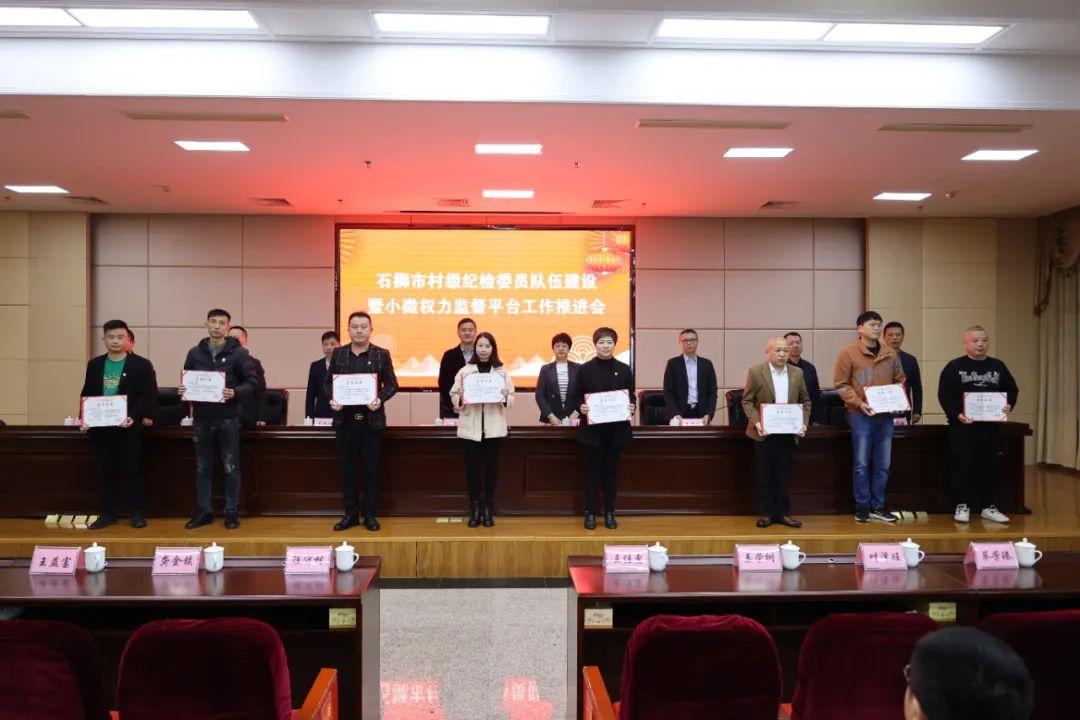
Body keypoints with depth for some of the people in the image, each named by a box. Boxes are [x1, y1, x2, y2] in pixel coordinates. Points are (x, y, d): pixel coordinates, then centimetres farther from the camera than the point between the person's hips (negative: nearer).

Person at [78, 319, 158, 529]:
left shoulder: (141, 365, -3)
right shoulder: (94, 365, 10)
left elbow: (150, 397, -9)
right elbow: (86, 395, 12)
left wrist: (134, 417, -21)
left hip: (128, 428, -4)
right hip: (100, 428, 4)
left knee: (131, 471, 2)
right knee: (106, 472, 10)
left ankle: (137, 513, 11)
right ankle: (107, 513, 18)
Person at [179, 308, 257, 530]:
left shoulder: (238, 352, -2)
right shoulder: (195, 353, 8)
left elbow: (251, 383, -4)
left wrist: (234, 392, -21)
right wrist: (183, 390, -6)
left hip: (228, 418, -3)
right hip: (202, 418, 3)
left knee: (231, 467, 3)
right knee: (202, 467, 10)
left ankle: (232, 512, 13)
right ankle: (204, 511, 20)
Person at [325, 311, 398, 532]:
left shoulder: (382, 354, 2)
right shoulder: (338, 354, 7)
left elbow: (392, 385, 2)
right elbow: (327, 382, 10)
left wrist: (380, 399, -16)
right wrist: (332, 399, -9)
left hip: (371, 419, -2)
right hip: (345, 419, 2)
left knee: (371, 468, 4)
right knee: (347, 468, 7)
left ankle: (370, 514, 14)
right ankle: (350, 513, 17)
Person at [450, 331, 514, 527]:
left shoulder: (502, 372, 6)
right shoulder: (465, 371, 3)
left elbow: (511, 400, 3)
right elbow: (453, 396, 1)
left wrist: (505, 396, -17)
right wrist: (459, 396, -20)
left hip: (493, 426, 1)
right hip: (471, 425, 0)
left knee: (491, 466, 5)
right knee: (472, 466, 2)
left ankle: (488, 508, 16)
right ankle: (474, 508, 14)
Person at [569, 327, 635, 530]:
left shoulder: (624, 369, 5)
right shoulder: (585, 369, 1)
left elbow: (631, 396, 9)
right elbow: (576, 397, 3)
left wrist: (632, 408, -11)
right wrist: (580, 407, -16)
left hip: (617, 429, 2)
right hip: (592, 429, -1)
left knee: (611, 470, 9)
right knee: (593, 470, 4)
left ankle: (610, 513, 19)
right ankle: (590, 513, 13)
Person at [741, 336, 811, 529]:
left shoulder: (797, 373, 7)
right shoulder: (756, 372, -4)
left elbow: (805, 401, 12)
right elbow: (747, 400, -3)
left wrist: (804, 423, -2)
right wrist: (756, 423, -15)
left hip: (789, 433, 3)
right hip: (764, 433, -3)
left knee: (783, 475, 8)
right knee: (764, 475, 4)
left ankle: (782, 513, 17)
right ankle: (767, 513, 14)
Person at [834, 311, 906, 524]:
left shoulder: (890, 353, 9)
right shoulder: (849, 353, -5)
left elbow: (900, 380, 18)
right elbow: (841, 384, -6)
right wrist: (858, 403, -17)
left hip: (886, 414, 5)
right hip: (861, 415, -5)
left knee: (882, 464, 9)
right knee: (862, 463, 0)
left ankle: (878, 507, 18)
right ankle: (862, 507, 9)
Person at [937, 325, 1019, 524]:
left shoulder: (998, 367, 12)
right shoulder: (954, 367, -2)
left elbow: (1012, 390, 16)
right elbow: (944, 395, -7)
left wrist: (1009, 405, -3)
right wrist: (956, 414, -19)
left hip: (992, 426, 4)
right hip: (962, 426, -4)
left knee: (992, 467, 7)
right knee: (963, 467, -1)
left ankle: (989, 507, 17)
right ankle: (962, 506, 8)